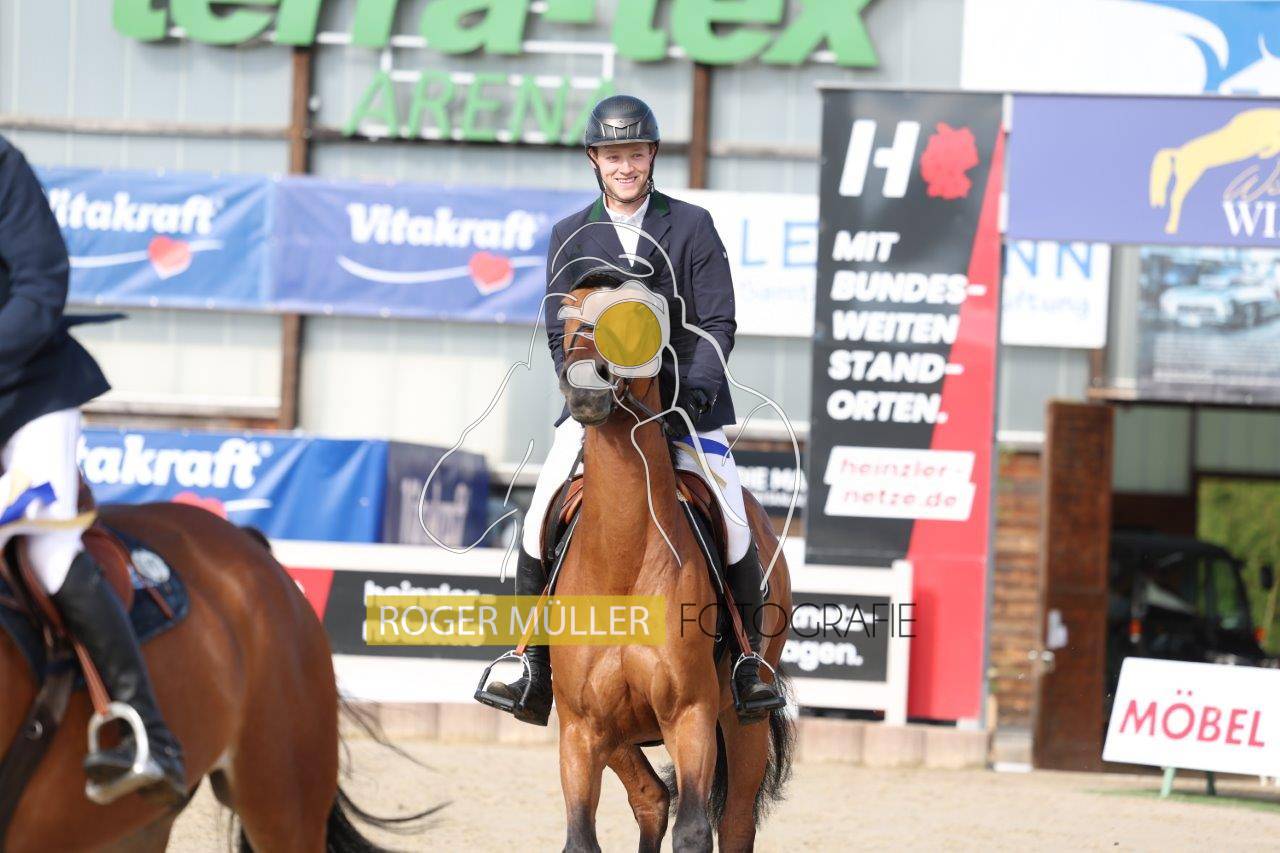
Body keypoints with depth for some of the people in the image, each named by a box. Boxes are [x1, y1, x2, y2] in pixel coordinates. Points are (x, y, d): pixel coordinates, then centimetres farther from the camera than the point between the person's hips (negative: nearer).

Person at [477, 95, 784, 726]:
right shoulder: (570, 237, 8)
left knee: (731, 524, -15)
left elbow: (717, 324, 0)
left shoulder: (692, 227, 3)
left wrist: (693, 386, -16)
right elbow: (560, 334, 6)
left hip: (686, 396, -1)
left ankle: (749, 659, 3)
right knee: (540, 519, -14)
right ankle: (536, 672, -4)